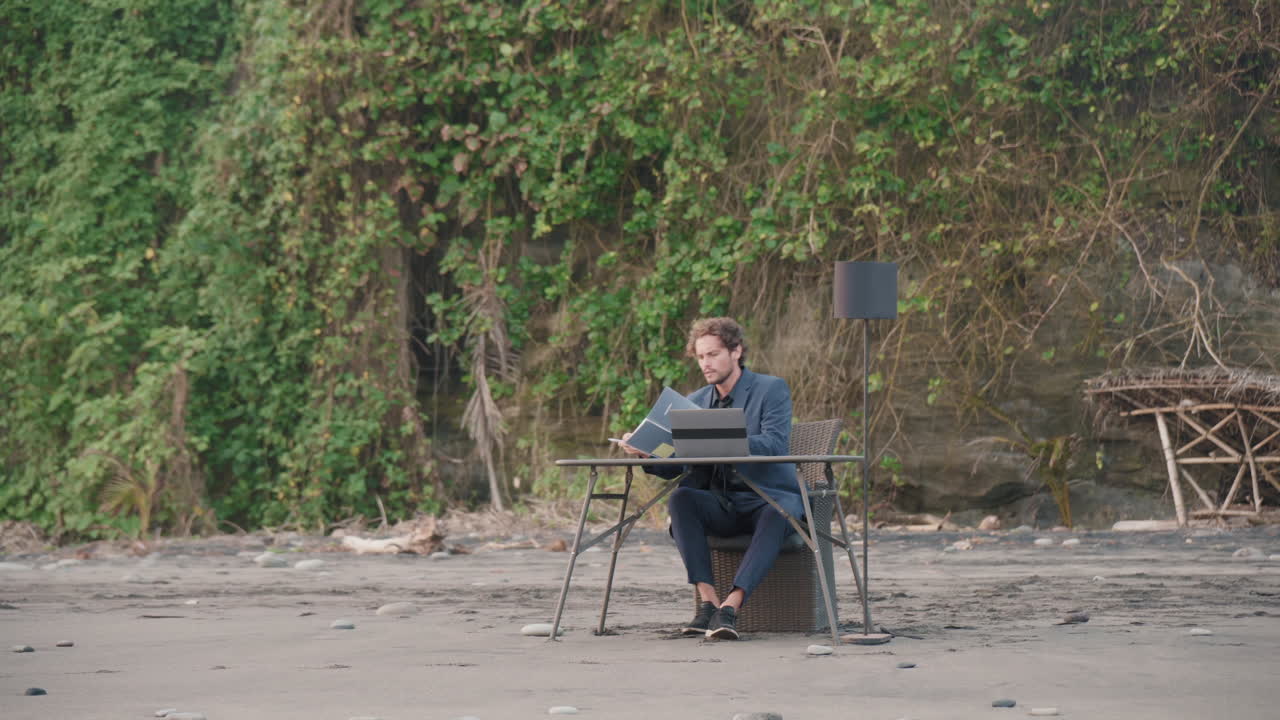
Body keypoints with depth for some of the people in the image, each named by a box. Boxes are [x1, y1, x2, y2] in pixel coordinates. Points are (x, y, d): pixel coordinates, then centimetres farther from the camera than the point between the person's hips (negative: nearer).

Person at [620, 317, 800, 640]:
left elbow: (776, 444, -19)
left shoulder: (772, 390, -2)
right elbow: (673, 467, 7)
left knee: (777, 515, -38)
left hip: (769, 499, -4)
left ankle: (731, 605, -46)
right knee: (680, 498, -26)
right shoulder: (695, 402, 13)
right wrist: (645, 452, -15)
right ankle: (707, 600, -33)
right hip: (722, 504, 4)